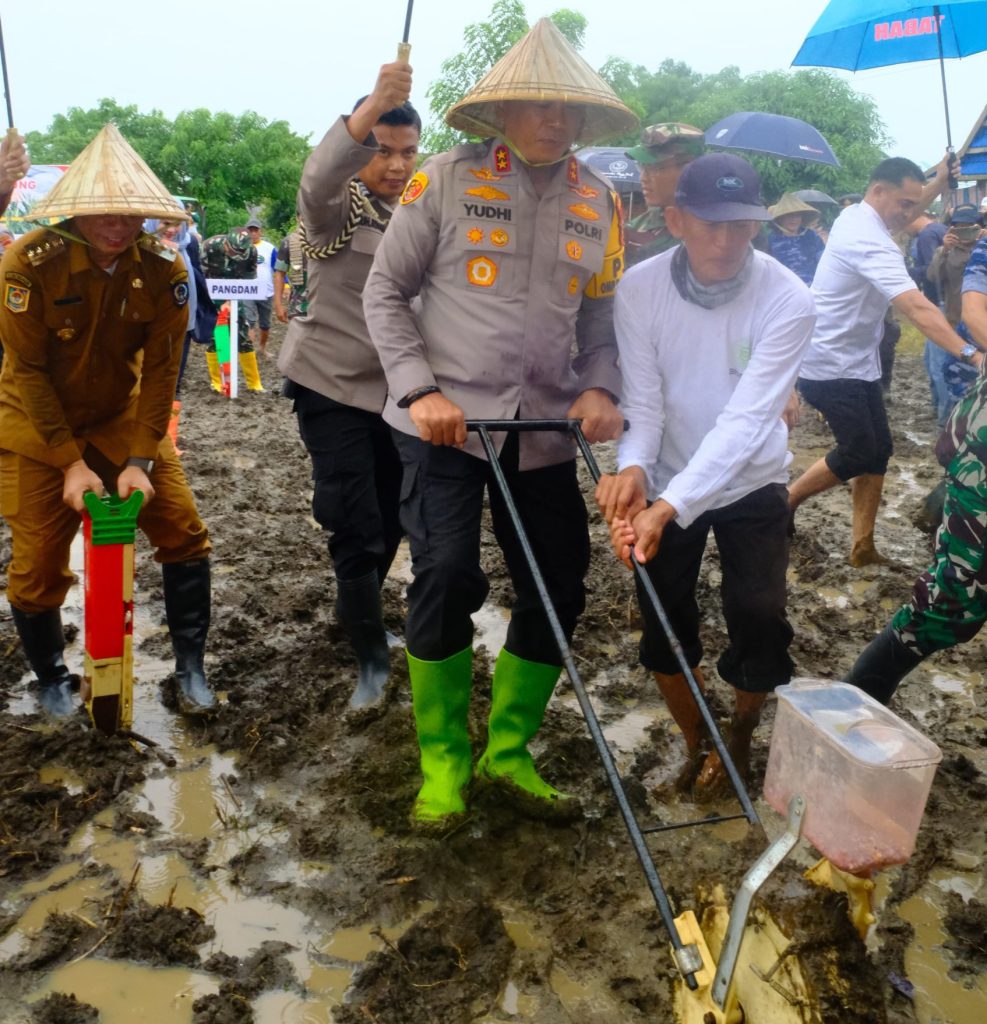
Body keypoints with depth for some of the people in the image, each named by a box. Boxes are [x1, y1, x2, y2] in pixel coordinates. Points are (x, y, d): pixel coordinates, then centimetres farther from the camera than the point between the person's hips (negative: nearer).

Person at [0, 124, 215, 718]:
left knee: (185, 532, -5)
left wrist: (139, 460, -19)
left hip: (122, 418, 2)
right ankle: (52, 680, 27)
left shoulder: (164, 269, -15)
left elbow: (161, 370, -13)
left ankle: (190, 666, 13)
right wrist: (71, 463, -21)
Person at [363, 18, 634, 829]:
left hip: (544, 430, 4)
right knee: (447, 576, -12)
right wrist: (419, 390, -12)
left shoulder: (599, 202, 9)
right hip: (446, 420, -4)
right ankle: (442, 762, 11)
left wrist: (600, 389, -7)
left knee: (559, 591, 4)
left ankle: (506, 756, 23)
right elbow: (385, 293, 0)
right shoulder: (447, 181, -2)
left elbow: (601, 318, 12)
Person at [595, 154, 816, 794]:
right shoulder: (641, 288, -17)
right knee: (665, 626, 4)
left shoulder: (788, 301, -23)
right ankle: (697, 745, 32)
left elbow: (745, 421, -30)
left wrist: (670, 507, -42)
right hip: (665, 482, 2)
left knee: (761, 623, -6)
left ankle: (739, 743, 26)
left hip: (751, 483, -1)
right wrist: (633, 466, -39)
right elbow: (644, 398, -18)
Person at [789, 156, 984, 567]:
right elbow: (917, 307, -37)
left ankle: (863, 546, 14)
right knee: (857, 454, -2)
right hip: (832, 367, -10)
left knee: (877, 450, 8)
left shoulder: (855, 216, 5)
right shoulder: (870, 240, -25)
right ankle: (784, 502, 18)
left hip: (857, 361, 10)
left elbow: (902, 217, 29)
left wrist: (939, 182, 12)